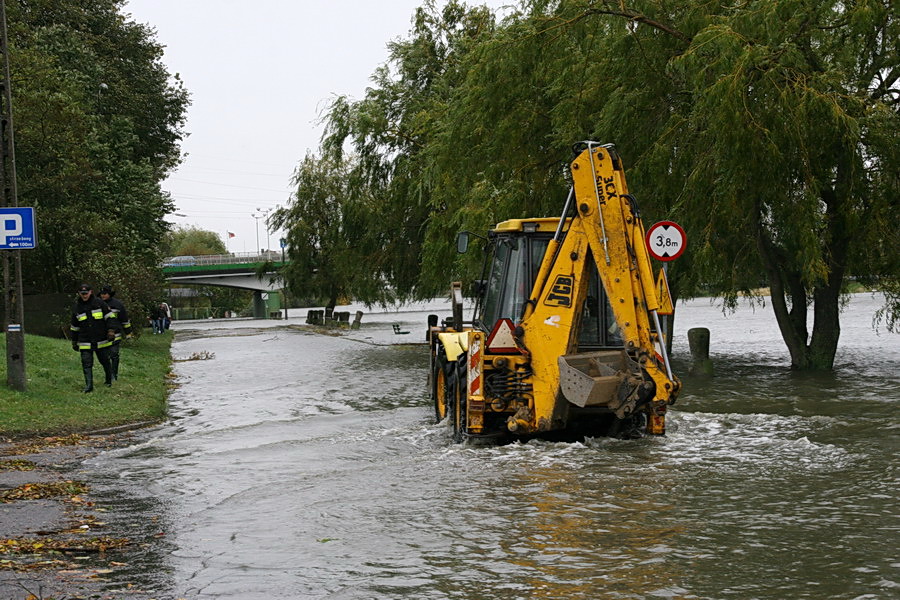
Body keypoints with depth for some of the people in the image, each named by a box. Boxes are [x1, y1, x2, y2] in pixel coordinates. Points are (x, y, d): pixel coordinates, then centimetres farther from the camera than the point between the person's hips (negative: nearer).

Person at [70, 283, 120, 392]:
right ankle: (89, 385, -6)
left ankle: (109, 380, 30)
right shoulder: (76, 307, 7)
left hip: (101, 341, -2)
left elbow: (110, 317, 0)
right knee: (86, 363, -7)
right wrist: (74, 342, 18)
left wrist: (111, 330, -12)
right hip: (85, 342, 2)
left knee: (105, 361, 10)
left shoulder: (99, 303, -2)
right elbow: (74, 327, 16)